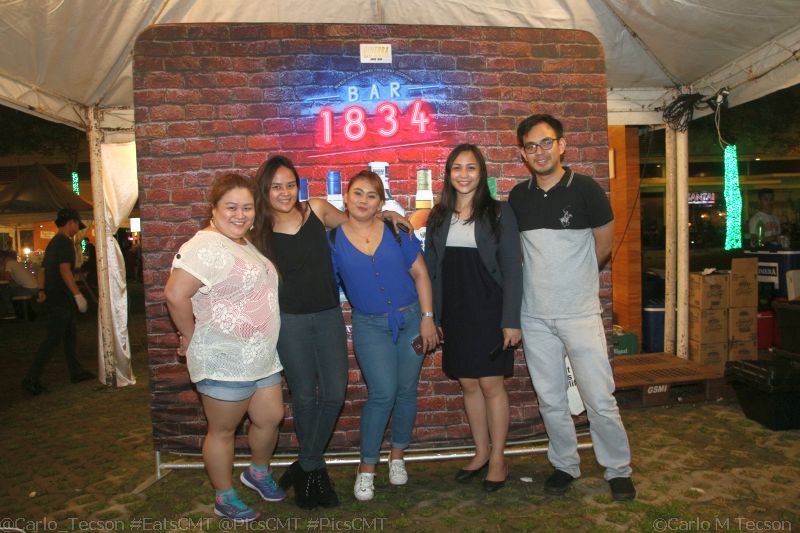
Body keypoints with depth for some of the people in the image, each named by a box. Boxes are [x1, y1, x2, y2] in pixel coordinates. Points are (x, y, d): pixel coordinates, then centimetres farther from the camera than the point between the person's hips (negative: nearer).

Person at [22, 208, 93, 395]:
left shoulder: (52, 243, 17)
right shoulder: (65, 242, -13)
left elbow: (44, 270, 18)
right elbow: (65, 270, -22)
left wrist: (43, 291, 17)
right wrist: (78, 294, -23)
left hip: (52, 295, 10)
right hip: (61, 297, -10)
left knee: (71, 333, 14)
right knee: (53, 338, -6)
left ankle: (76, 372, 21)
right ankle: (31, 378, -4)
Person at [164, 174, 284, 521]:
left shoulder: (247, 244, 11)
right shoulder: (207, 247, -20)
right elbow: (175, 295, -28)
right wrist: (191, 335, -16)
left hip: (261, 358, 9)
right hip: (223, 361, -9)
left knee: (271, 417, 17)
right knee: (223, 430, 9)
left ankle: (258, 472, 43)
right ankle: (225, 499, 29)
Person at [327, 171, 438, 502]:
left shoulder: (396, 231, -1)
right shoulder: (333, 239, -3)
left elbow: (420, 274, 2)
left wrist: (427, 318, -2)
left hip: (410, 319, 2)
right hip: (369, 325, -2)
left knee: (406, 390, 8)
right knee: (383, 393, -12)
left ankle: (397, 455, 30)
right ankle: (366, 467, 7)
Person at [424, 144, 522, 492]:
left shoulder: (498, 212, -4)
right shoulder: (438, 217, 8)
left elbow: (512, 268, -7)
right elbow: (429, 268, 9)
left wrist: (511, 320, -12)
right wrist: (428, 317, 4)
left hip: (488, 311, -4)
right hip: (455, 314, 4)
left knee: (491, 384, 2)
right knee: (468, 384, 12)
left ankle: (498, 458, 19)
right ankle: (481, 453, 28)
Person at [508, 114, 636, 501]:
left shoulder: (584, 189, -6)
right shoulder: (518, 197, 4)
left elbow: (604, 244, 4)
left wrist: (573, 276, 10)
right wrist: (544, 277, 8)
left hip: (580, 313, -3)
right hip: (535, 317, 3)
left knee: (599, 399, 1)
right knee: (550, 400, 12)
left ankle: (618, 469, 22)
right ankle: (564, 465, 30)